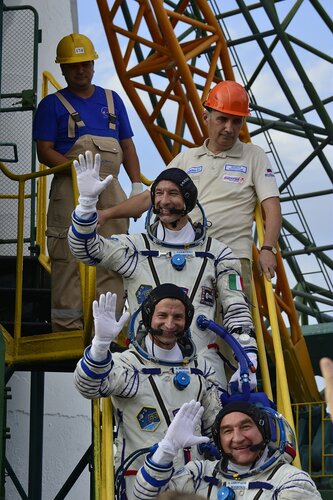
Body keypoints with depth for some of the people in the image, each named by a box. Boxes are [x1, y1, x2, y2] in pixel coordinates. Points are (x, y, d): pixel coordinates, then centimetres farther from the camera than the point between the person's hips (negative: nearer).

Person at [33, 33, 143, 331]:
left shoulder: (112, 100, 18)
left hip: (110, 188, 4)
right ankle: (68, 328, -5)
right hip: (70, 191, -4)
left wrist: (137, 185, 8)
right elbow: (45, 151, -3)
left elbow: (127, 146, 18)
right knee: (70, 258, -8)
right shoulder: (53, 104, 6)